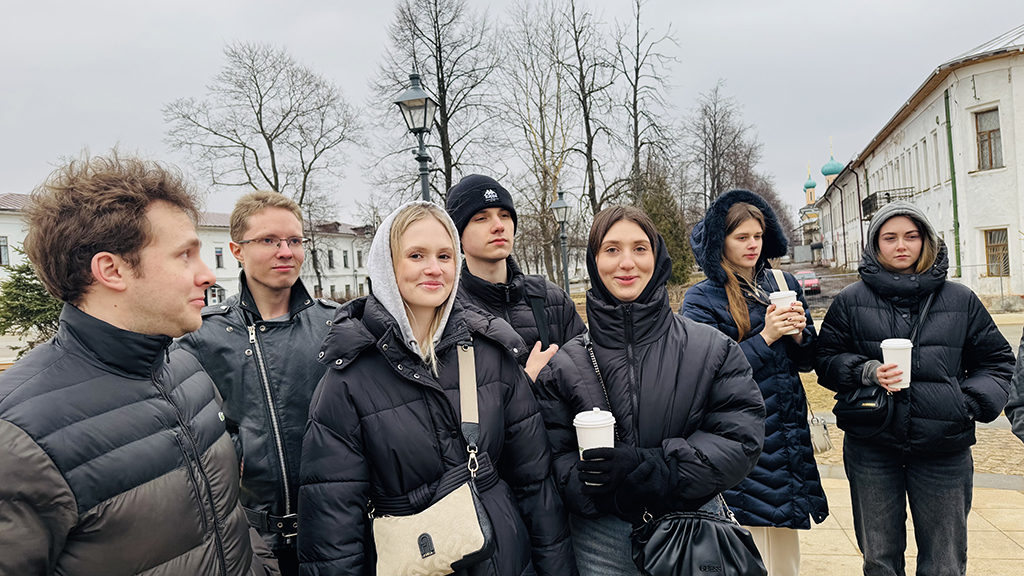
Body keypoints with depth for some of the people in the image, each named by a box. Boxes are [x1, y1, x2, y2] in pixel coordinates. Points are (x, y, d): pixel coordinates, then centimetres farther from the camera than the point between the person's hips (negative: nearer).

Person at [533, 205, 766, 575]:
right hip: (603, 539, 0)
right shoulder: (565, 365, -3)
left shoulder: (710, 349, -4)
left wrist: (643, 466, -20)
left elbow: (741, 438, -10)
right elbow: (554, 458, -3)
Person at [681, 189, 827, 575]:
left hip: (788, 435, 5)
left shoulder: (784, 285, 10)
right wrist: (764, 337, -16)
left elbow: (808, 362, 14)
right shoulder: (702, 299, -6)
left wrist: (799, 333, -7)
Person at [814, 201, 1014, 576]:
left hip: (944, 450, 1)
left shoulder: (961, 300, 6)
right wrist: (867, 372, -15)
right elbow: (826, 360, 3)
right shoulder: (851, 300, 2)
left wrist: (971, 403, -5)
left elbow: (996, 360, 11)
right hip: (872, 450, 0)